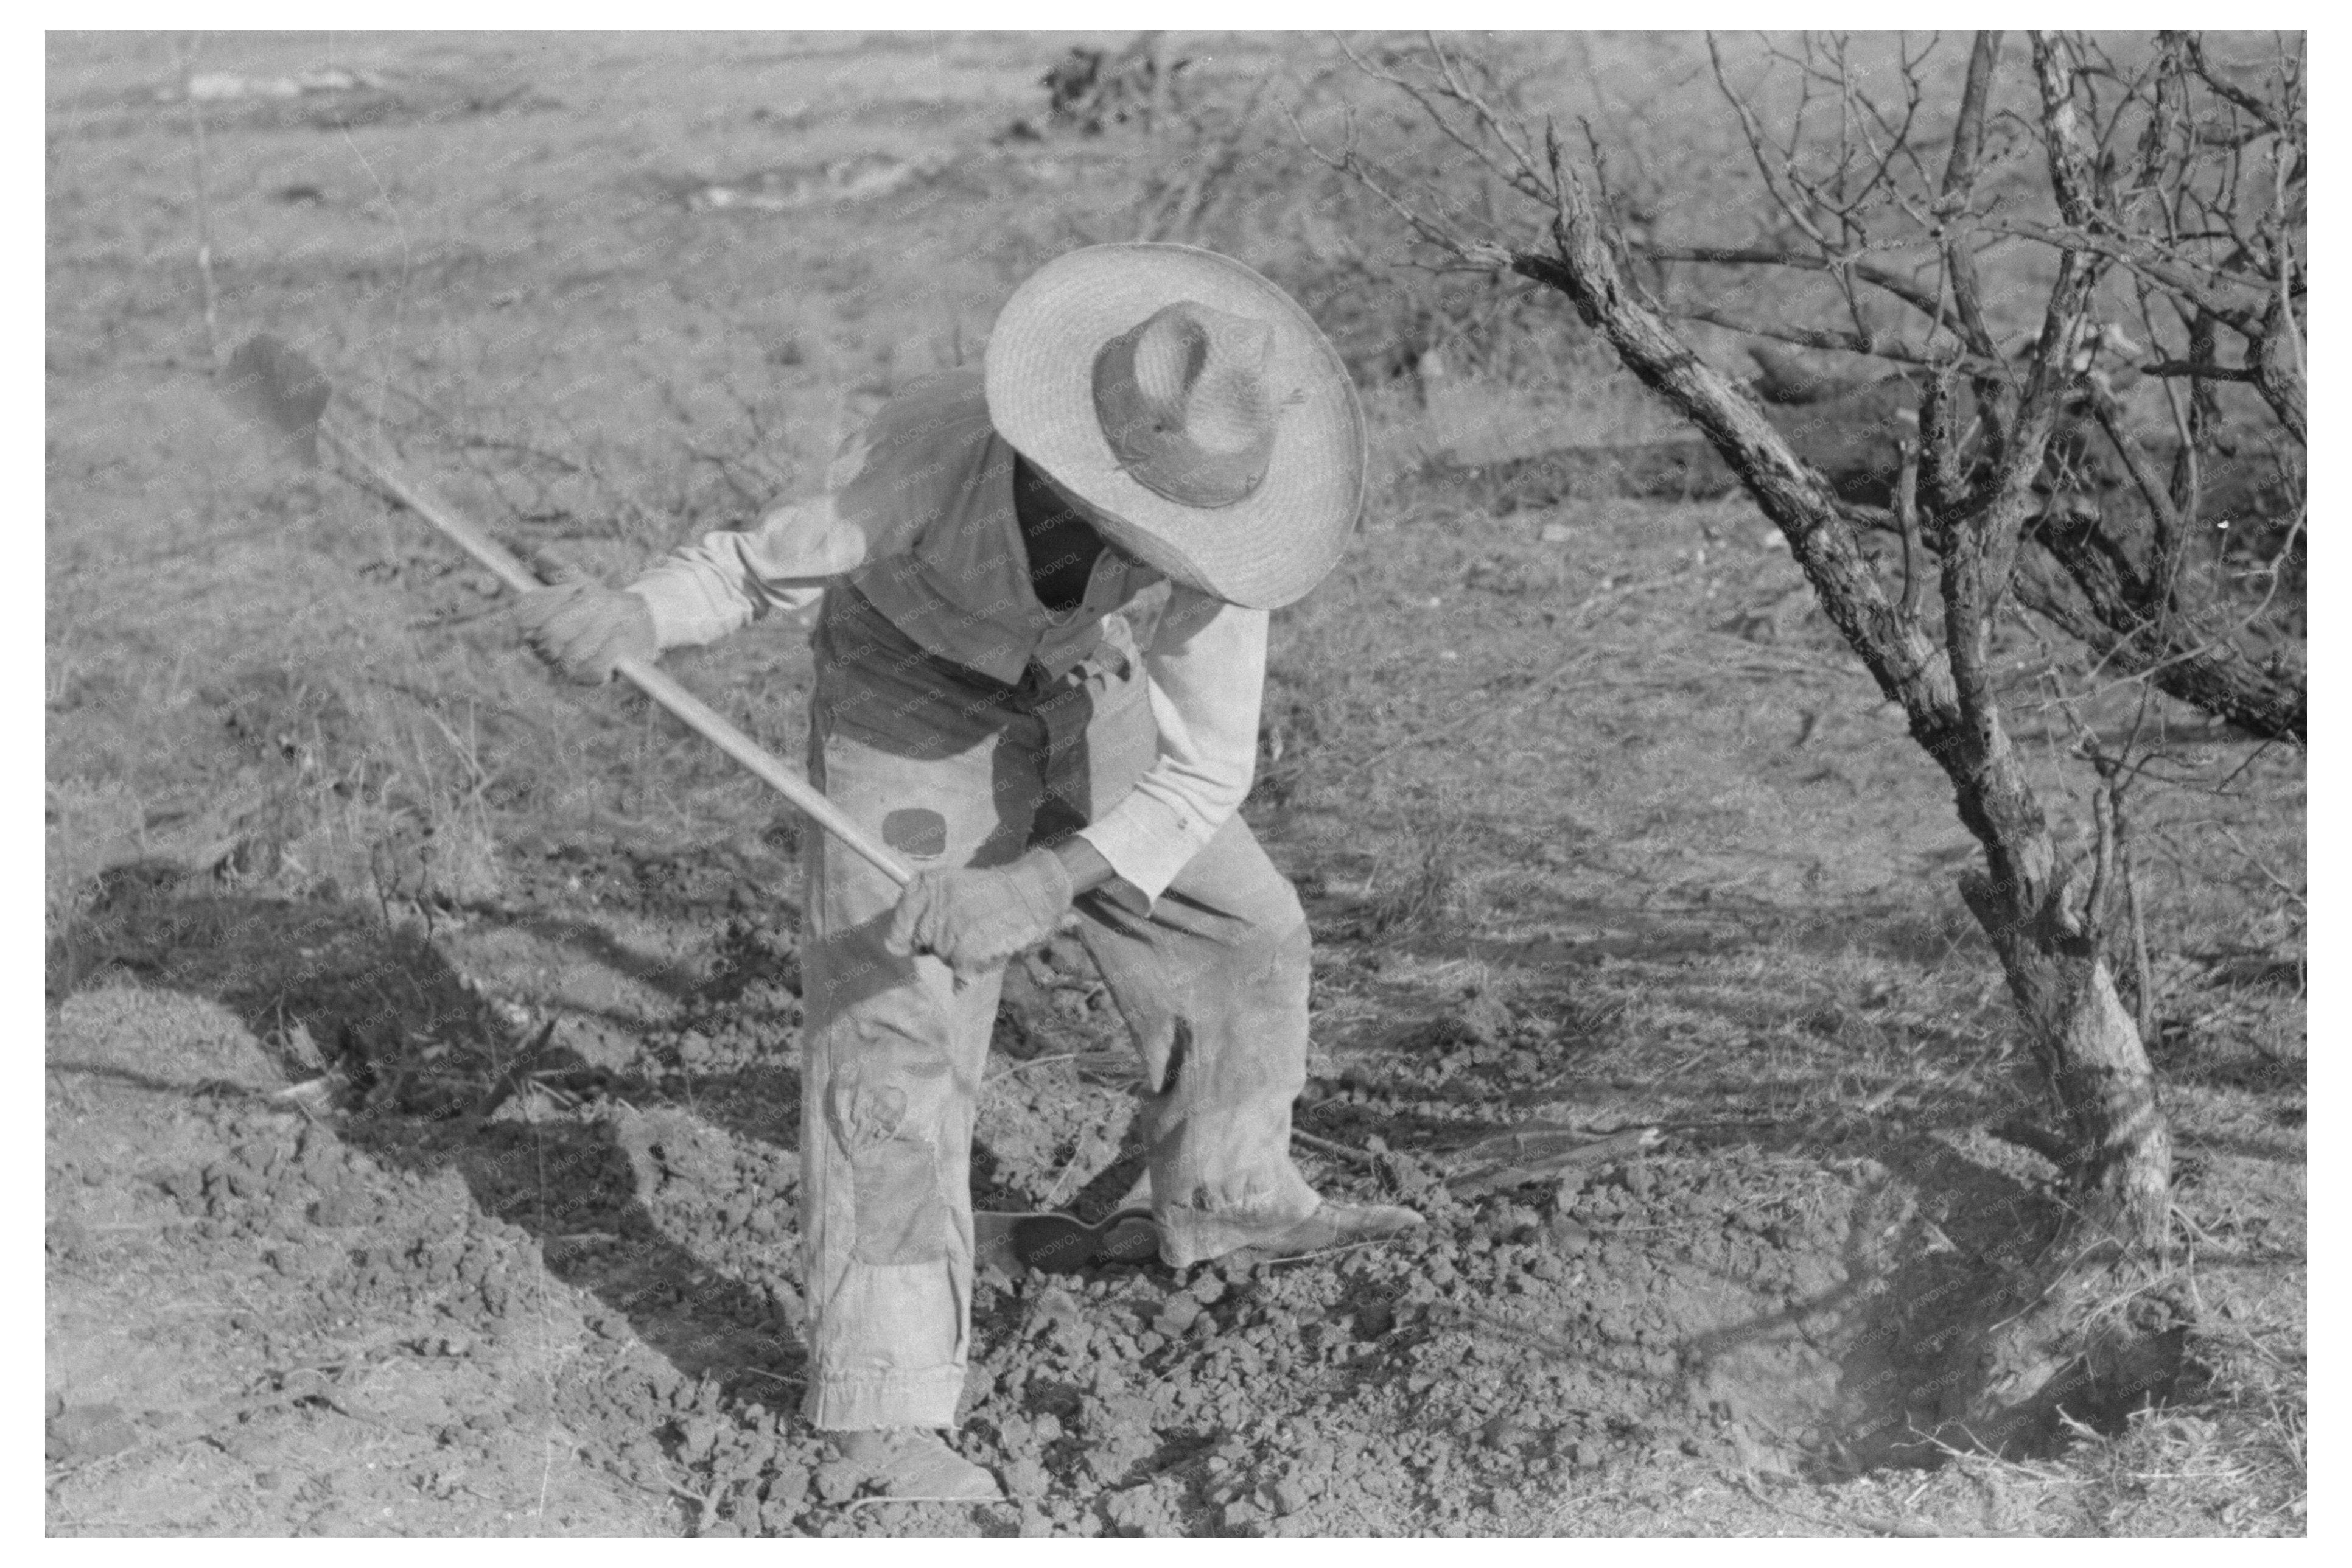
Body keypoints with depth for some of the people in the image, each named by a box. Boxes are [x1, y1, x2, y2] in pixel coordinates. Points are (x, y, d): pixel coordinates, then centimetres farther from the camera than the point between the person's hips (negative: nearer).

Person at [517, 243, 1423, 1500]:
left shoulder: (1210, 488, -30)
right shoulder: (938, 441, -38)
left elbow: (1204, 767, -30)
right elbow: (764, 567, -25)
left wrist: (1037, 892, -42)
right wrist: (631, 617, -46)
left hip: (1076, 698, 5)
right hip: (910, 700, -4)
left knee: (1243, 931, 11)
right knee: (896, 1028, -14)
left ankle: (1223, 1196, 35)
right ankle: (881, 1395, -6)